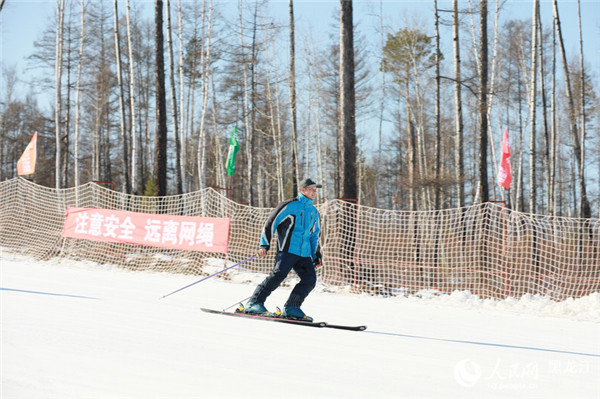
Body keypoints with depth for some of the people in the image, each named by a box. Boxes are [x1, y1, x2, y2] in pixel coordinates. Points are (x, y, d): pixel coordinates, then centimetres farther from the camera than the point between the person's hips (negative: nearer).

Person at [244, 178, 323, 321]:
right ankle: (254, 303, -12)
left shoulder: (314, 212, 21)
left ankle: (291, 308, -1)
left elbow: (315, 235, 31)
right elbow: (270, 223, -1)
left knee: (310, 279, -8)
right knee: (278, 275, -18)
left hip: (304, 253, 7)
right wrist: (264, 245, -8)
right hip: (287, 249, -6)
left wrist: (317, 255, 23)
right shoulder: (290, 206, -1)